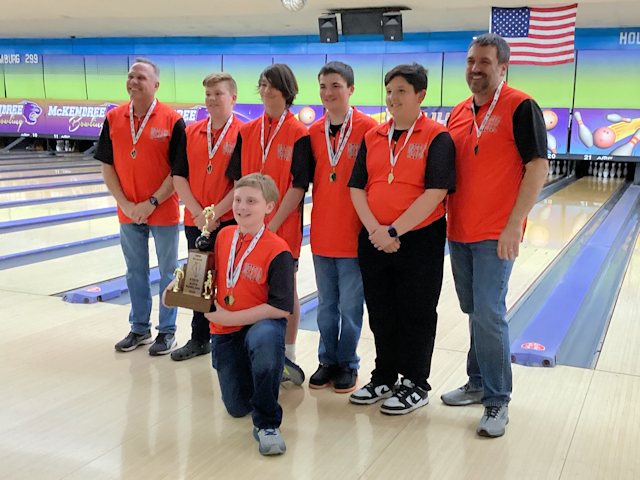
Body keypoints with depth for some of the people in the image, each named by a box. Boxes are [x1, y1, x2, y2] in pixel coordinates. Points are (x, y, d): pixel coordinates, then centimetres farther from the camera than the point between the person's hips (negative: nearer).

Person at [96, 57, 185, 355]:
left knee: (167, 273, 8)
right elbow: (107, 167, 3)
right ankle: (139, 328, 29)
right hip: (128, 213, 4)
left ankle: (167, 331, 21)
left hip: (163, 212, -4)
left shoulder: (172, 121, -10)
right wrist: (125, 203, -8)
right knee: (136, 272, 15)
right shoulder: (113, 119, 1)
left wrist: (152, 203, -16)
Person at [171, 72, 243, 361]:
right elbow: (179, 176, 3)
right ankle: (199, 340, 29)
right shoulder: (191, 133, 6)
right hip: (195, 222, 5)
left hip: (229, 223, -5)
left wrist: (216, 213, -16)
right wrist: (198, 213, -7)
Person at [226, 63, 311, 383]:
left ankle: (288, 357, 20)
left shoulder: (299, 134, -8)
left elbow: (297, 187, -11)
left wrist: (272, 225, -15)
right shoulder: (247, 132, 7)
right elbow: (239, 182, 8)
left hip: (284, 227, -4)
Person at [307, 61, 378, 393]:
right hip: (321, 233, 4)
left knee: (350, 305, 4)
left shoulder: (368, 128, -7)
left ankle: (348, 364, 21)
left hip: (354, 234, -4)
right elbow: (310, 179, 12)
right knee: (326, 304, 14)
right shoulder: (313, 132, 6)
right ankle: (327, 361, 28)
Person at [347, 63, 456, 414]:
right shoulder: (373, 138, 8)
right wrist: (374, 228, -11)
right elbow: (357, 188, 4)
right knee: (381, 313, 14)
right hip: (374, 240, 5)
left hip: (420, 240, -5)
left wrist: (394, 231, -18)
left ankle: (415, 385, 20)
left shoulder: (436, 137, -8)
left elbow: (435, 192, -17)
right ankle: (385, 378, 30)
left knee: (416, 314, 5)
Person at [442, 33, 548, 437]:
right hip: (459, 232, 7)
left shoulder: (520, 108, -8)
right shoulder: (459, 113, 12)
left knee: (488, 314, -8)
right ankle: (479, 383, 29)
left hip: (496, 235, -6)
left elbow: (537, 168, -13)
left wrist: (514, 225, -18)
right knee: (474, 312, 15)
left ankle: (497, 400, 4)